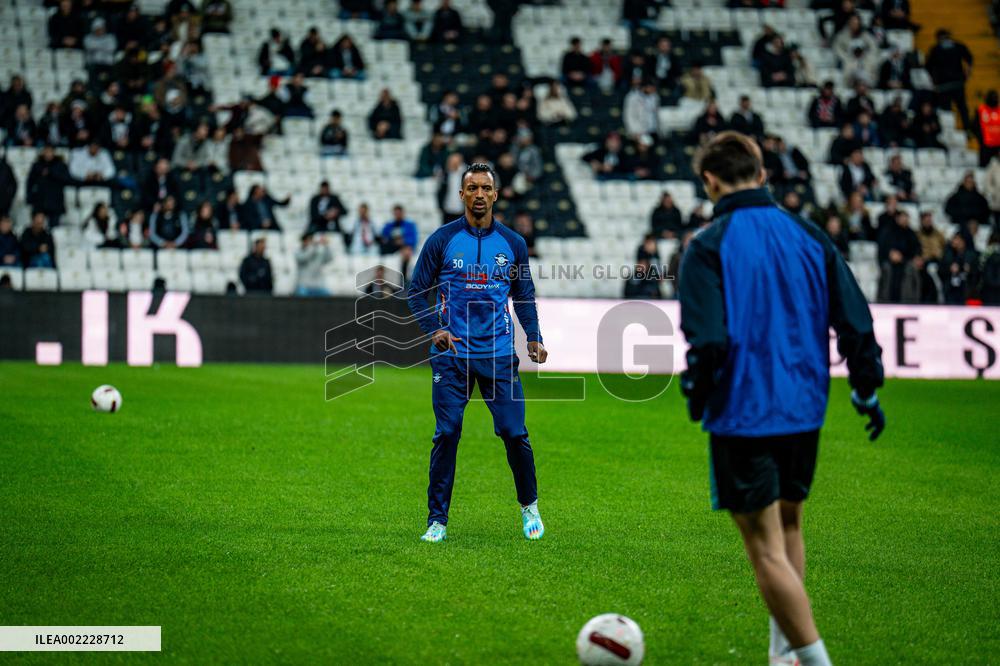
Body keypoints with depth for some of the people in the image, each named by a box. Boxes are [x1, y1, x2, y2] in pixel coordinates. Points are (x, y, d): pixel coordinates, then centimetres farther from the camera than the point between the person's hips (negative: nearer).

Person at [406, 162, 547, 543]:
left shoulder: (513, 244, 7)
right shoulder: (442, 240, 1)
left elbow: (524, 296, 14)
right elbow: (417, 292, 5)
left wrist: (534, 337, -1)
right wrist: (434, 329, -11)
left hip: (499, 354, 1)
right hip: (451, 354, -1)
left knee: (515, 433, -2)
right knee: (446, 435, -4)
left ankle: (529, 506, 20)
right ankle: (437, 520, 4)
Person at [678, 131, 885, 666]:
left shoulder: (708, 247, -12)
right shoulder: (809, 237, 4)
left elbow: (709, 340, -20)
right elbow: (855, 321, 4)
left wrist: (695, 394, -2)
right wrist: (865, 388, 17)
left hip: (743, 416, -6)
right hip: (805, 411, 6)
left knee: (767, 550, -2)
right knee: (787, 525, 24)